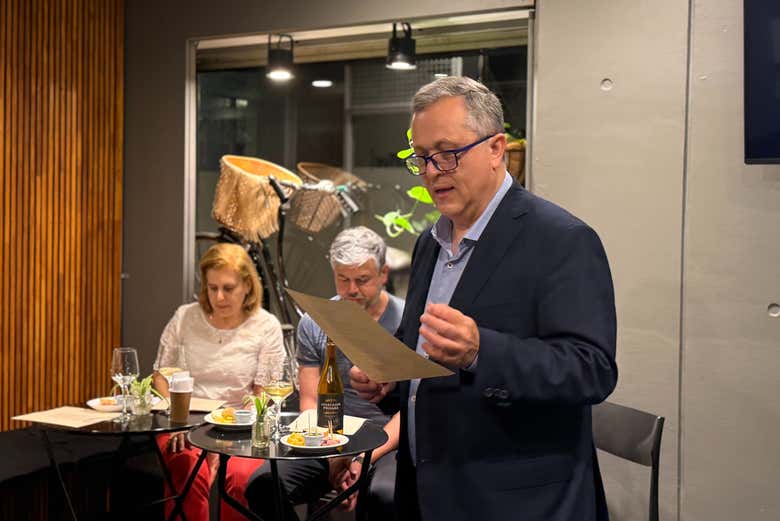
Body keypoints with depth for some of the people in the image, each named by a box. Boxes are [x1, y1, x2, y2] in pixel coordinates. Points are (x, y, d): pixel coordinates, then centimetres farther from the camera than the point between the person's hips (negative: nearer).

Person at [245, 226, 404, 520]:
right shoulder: (314, 324, 5)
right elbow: (310, 402, 6)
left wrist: (366, 459, -15)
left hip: (388, 443, -3)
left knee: (385, 497, -36)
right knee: (262, 486, -21)